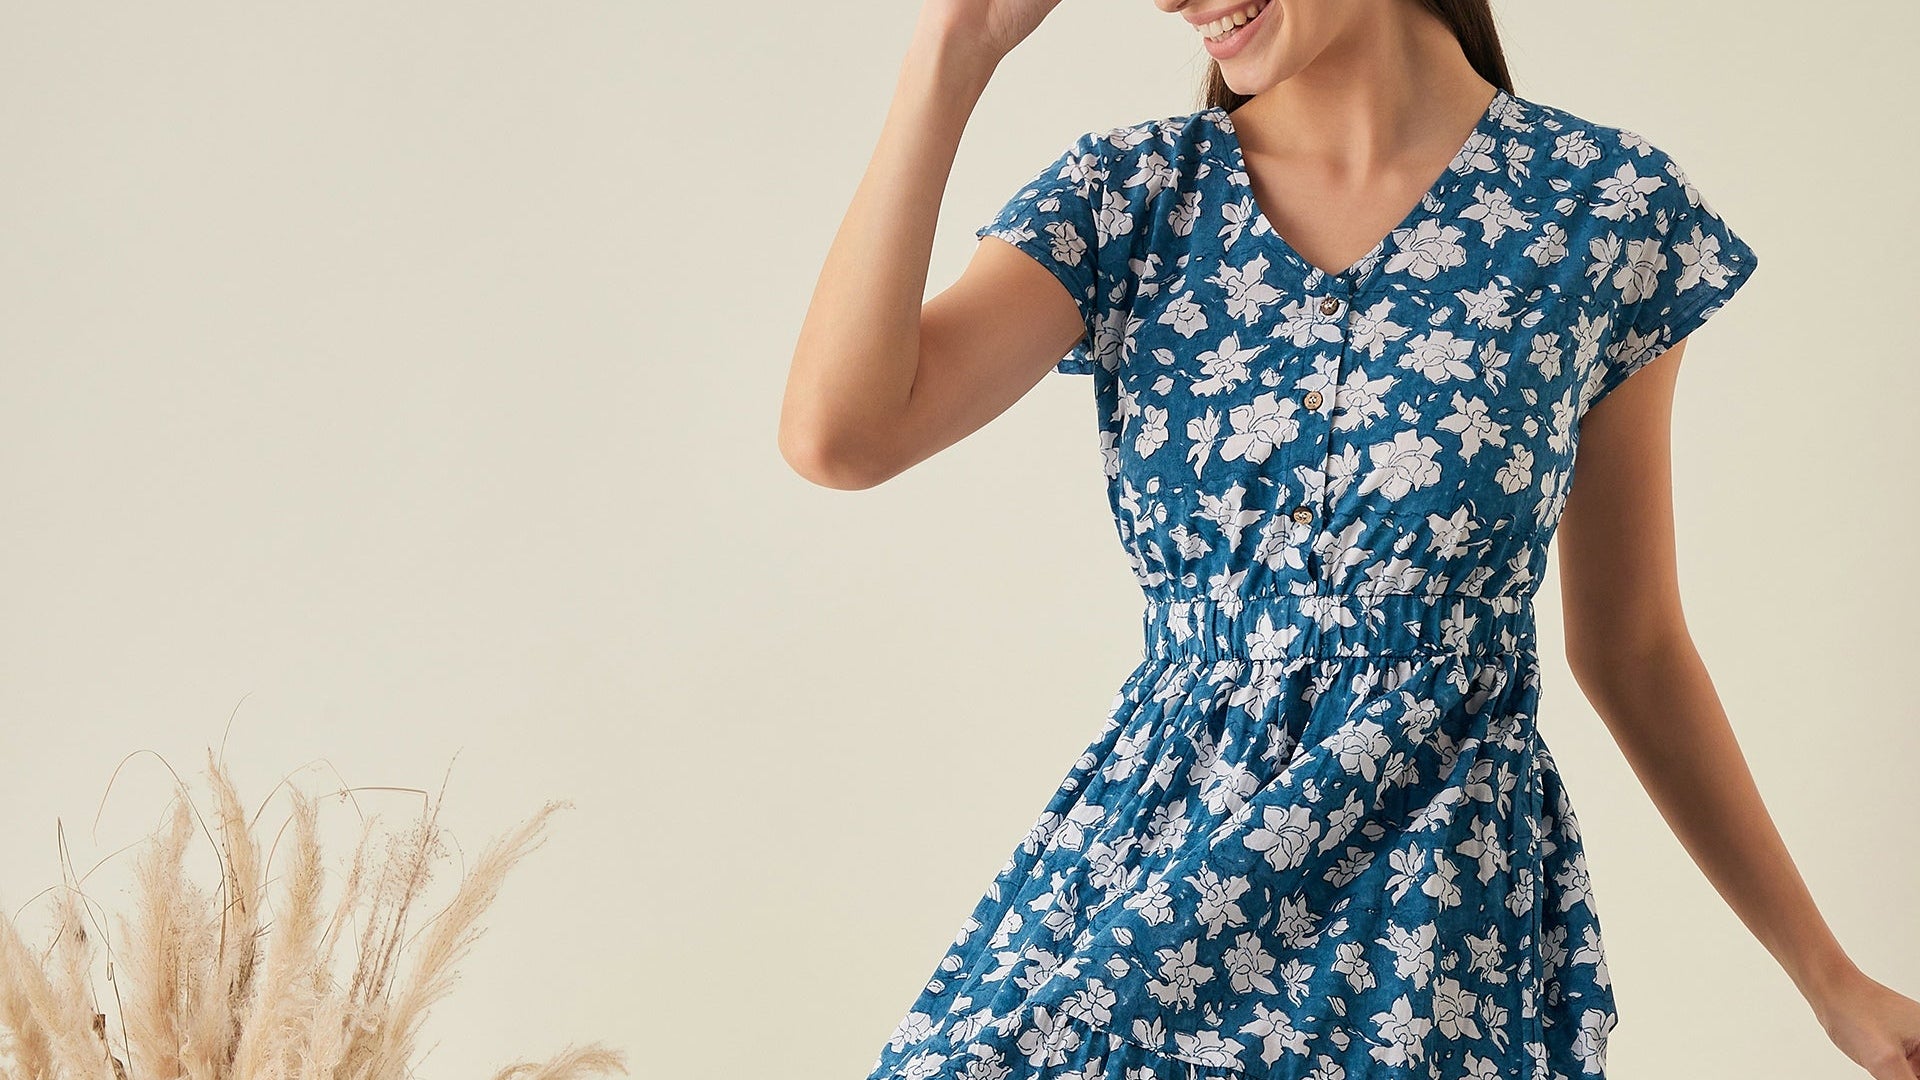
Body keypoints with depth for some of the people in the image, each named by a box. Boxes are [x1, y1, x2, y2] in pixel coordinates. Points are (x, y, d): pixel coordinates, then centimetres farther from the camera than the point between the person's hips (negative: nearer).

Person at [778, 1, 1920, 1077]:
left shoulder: (1606, 205, -5)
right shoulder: (1130, 194, 0)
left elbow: (1629, 643, 5)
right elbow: (836, 433, -16)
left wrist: (1829, 973, 7)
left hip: (1441, 914, -2)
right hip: (1146, 877, 2)